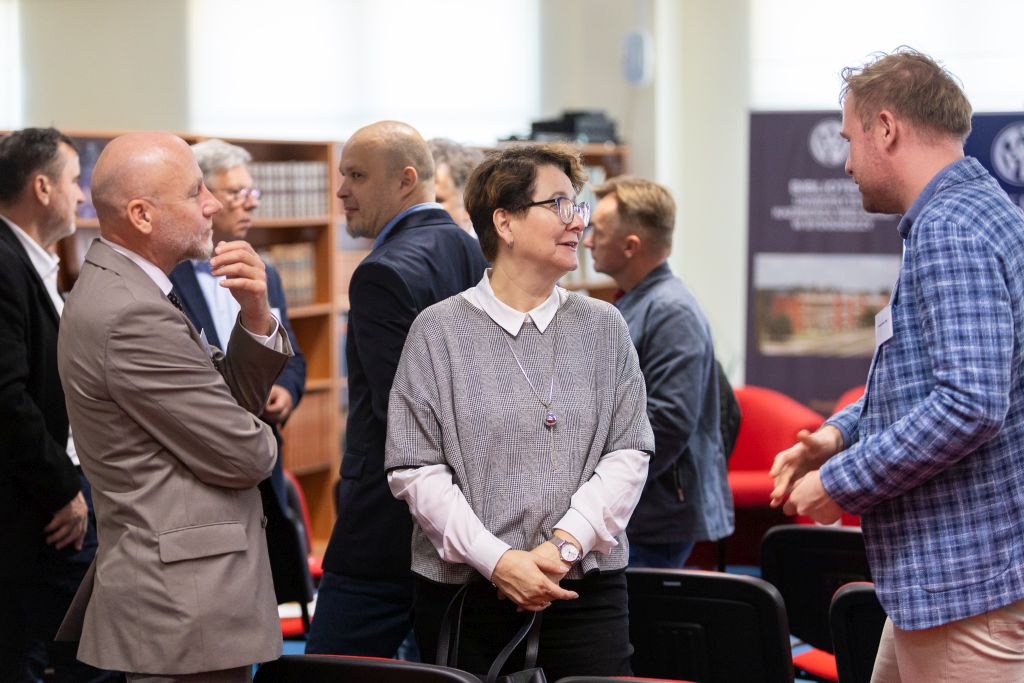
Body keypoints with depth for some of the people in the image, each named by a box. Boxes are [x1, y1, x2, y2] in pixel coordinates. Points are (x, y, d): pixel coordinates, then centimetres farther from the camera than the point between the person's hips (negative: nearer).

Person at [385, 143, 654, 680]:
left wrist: (567, 543, -12)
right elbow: (415, 469, -5)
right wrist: (496, 560, -14)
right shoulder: (438, 330, -1)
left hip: (586, 588, 2)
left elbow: (629, 452, 1)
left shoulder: (603, 327, 7)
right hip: (462, 590, -2)